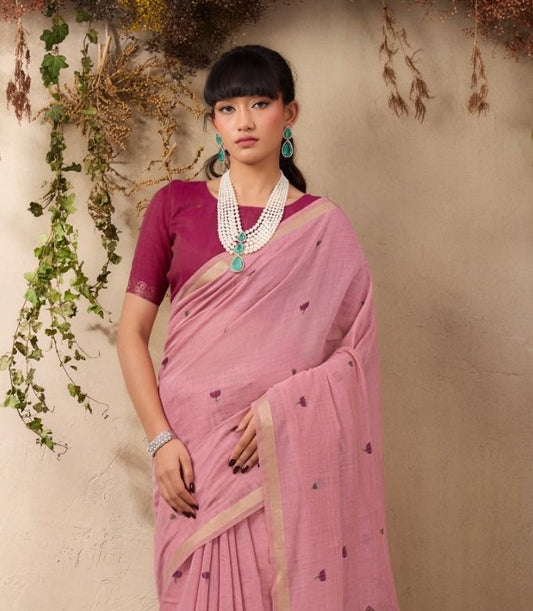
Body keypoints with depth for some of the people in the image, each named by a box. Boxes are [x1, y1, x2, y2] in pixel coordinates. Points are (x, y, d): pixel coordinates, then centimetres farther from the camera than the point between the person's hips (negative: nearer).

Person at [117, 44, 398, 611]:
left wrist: (279, 407, -15)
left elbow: (355, 349, 0)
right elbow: (132, 331, 3)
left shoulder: (323, 225, 4)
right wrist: (160, 438, -8)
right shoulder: (175, 205, 5)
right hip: (192, 449, 1)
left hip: (286, 452, 0)